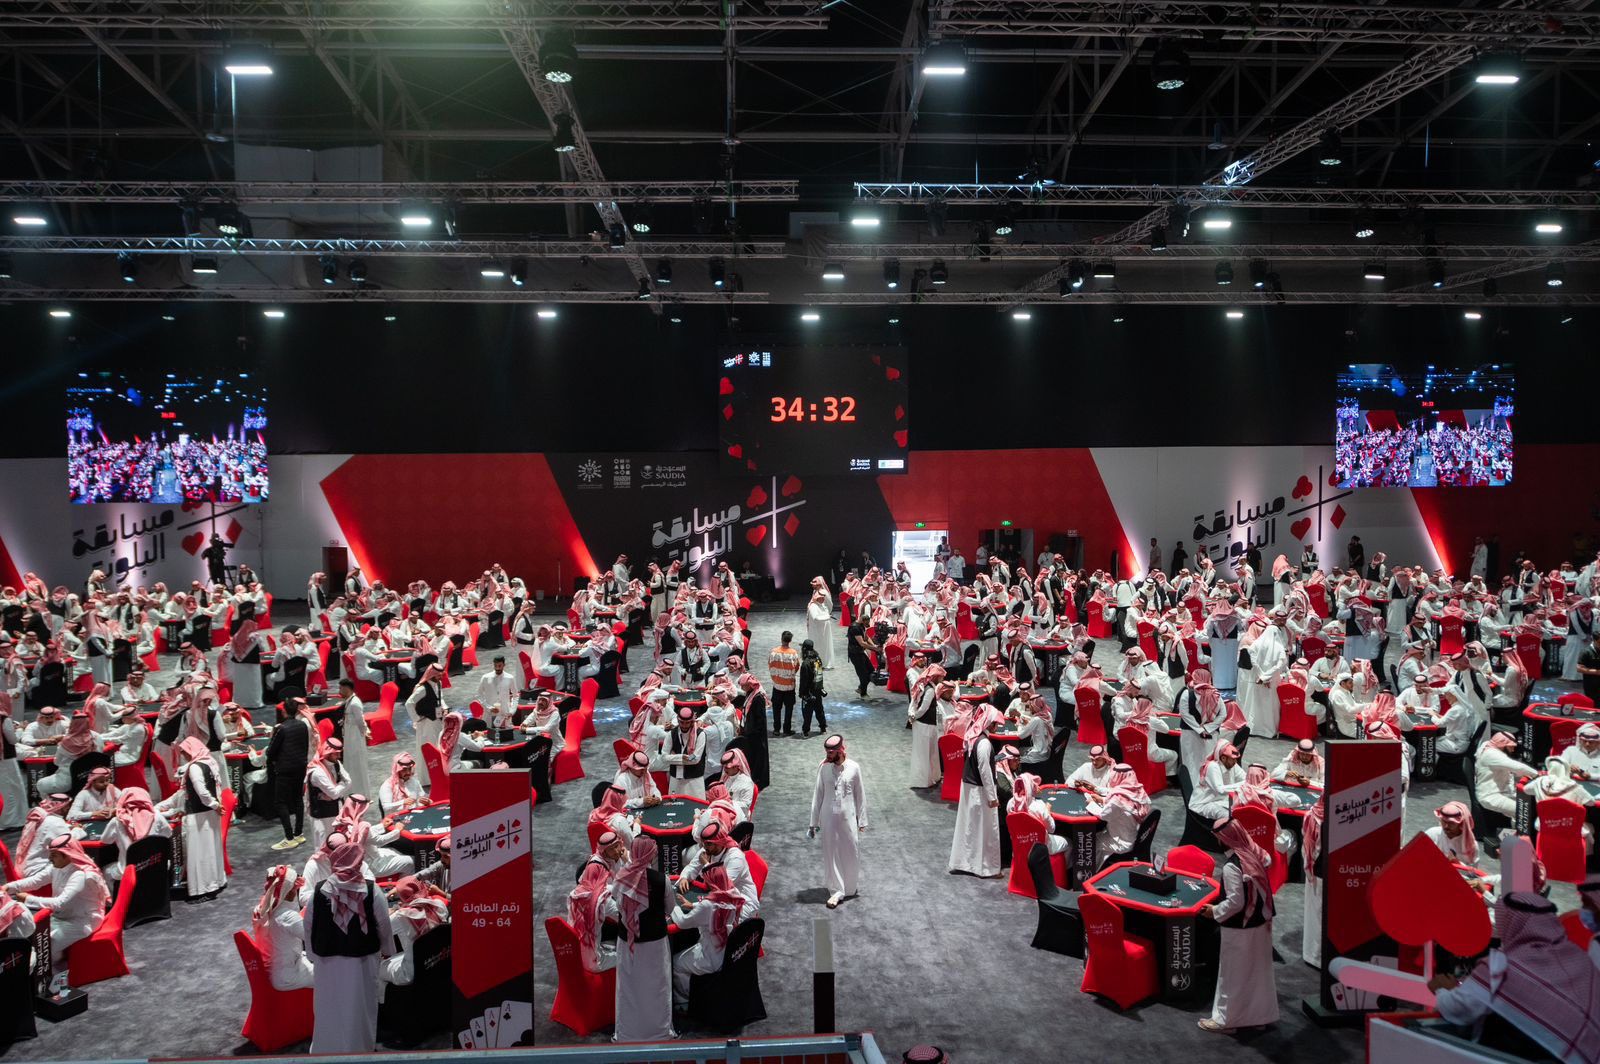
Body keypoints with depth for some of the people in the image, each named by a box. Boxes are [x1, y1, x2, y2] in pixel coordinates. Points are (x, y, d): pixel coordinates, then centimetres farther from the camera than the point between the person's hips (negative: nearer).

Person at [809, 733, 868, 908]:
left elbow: (860, 795, -2)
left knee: (851, 852, 9)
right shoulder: (823, 768, -7)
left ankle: (851, 887, 30)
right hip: (828, 818, 1)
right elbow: (818, 795, -1)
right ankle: (837, 890, 18)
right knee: (831, 853, 6)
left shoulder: (853, 768, -10)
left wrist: (862, 821, 0)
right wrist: (813, 822, 1)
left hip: (848, 817, -1)